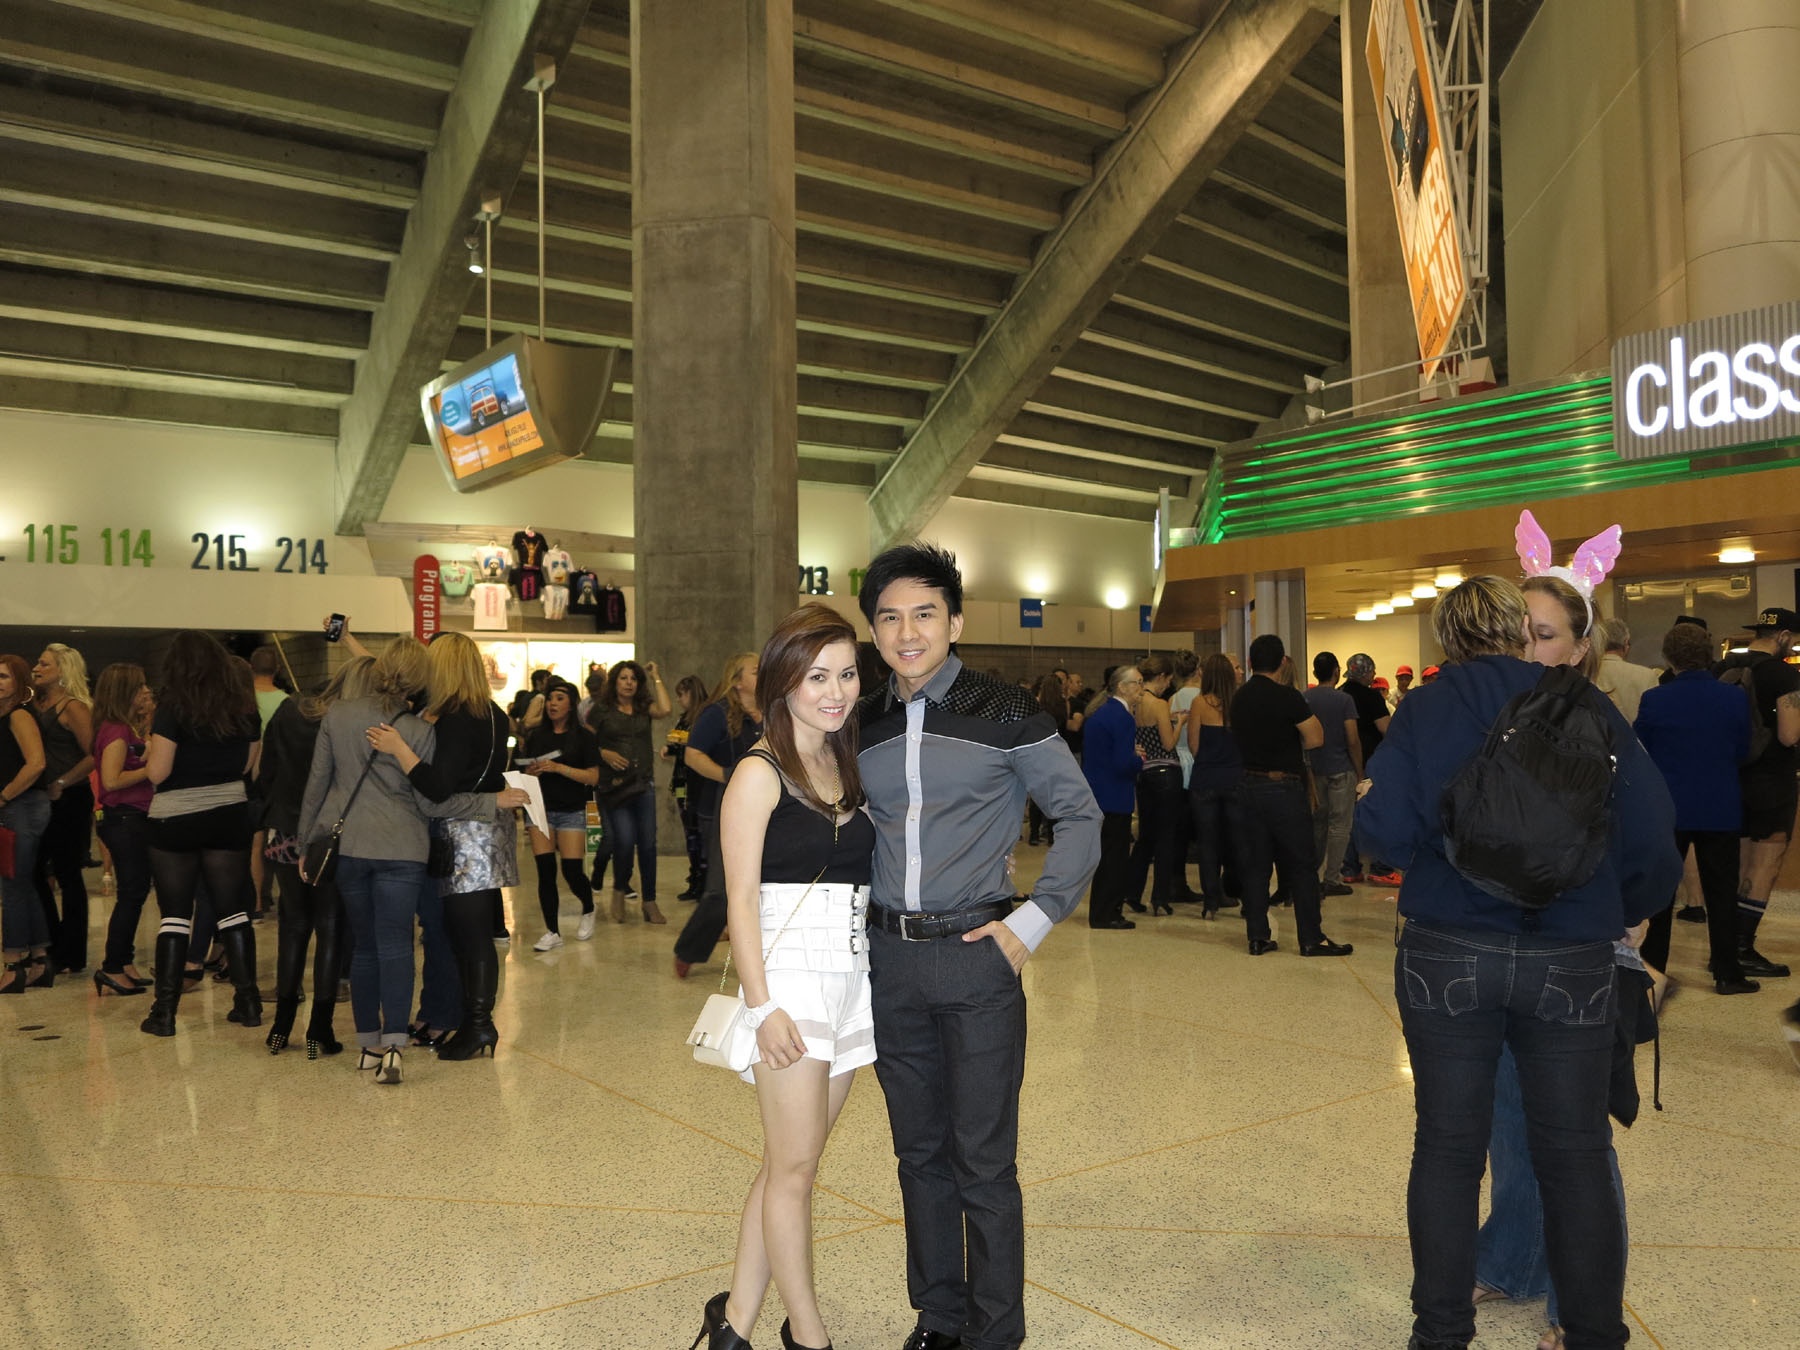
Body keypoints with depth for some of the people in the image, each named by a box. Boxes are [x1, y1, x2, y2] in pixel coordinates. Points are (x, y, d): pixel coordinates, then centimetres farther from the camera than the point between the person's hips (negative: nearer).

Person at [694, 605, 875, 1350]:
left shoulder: (844, 767, 12)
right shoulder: (760, 773, -8)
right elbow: (741, 899, -11)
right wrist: (763, 1007, -17)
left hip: (852, 976, 7)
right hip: (791, 977, -7)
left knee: (788, 1163, 12)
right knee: (795, 1167, 2)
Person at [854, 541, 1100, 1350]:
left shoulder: (1003, 716, -6)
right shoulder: (861, 725, 6)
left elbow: (1080, 815, -2)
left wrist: (1034, 920, -8)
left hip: (977, 955, -4)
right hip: (889, 958, 4)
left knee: (983, 1158, 4)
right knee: (919, 1151, 15)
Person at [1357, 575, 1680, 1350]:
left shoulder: (1424, 710, -5)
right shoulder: (1589, 709, -1)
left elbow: (1384, 832, -14)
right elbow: (1651, 841, -4)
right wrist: (1626, 911, 14)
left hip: (1447, 957, 0)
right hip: (1573, 963, 1)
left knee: (1448, 1145, 11)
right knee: (1576, 1152, 14)